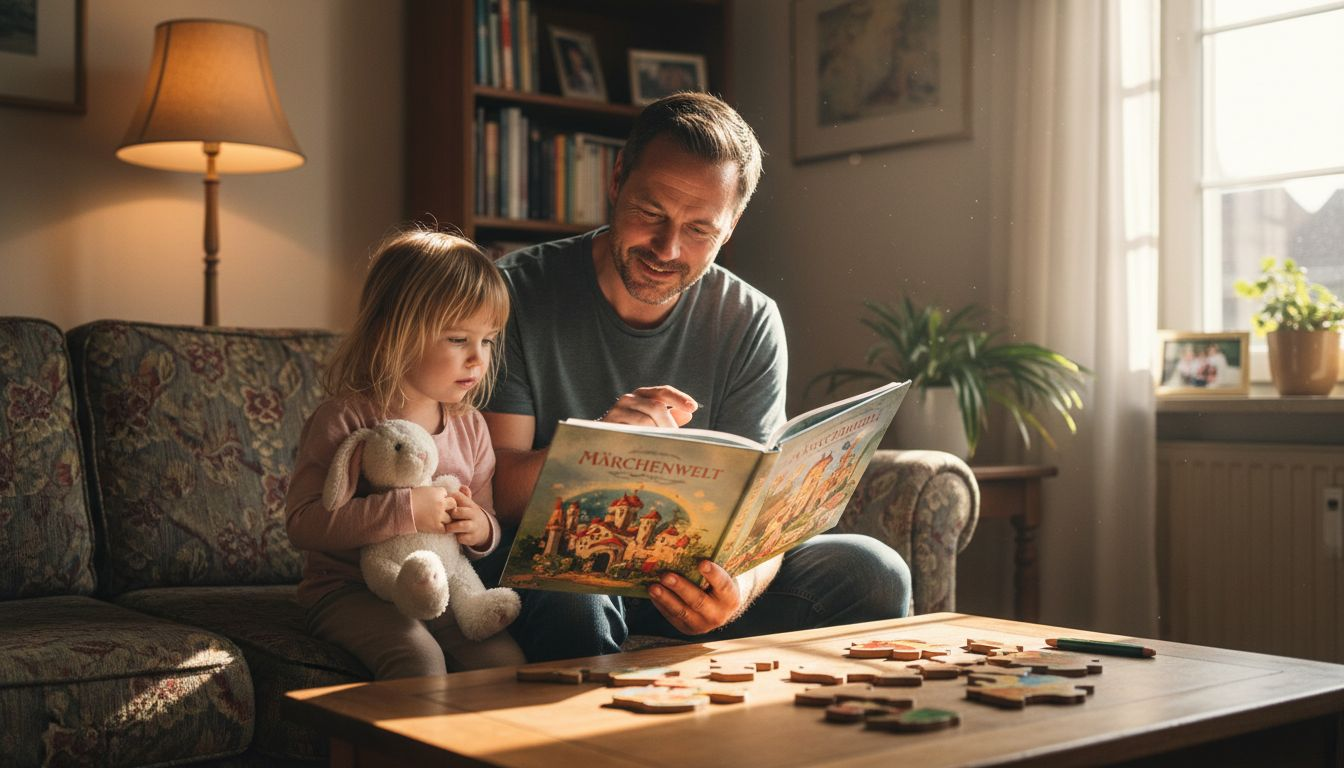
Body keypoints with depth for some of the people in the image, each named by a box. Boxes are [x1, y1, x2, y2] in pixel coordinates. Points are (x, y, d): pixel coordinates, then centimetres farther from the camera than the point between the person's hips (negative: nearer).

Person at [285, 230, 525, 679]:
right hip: (351, 590, -5)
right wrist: (402, 511, -26)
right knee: (420, 660, -31)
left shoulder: (470, 426, 7)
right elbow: (302, 522, -18)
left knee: (504, 659, -18)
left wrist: (482, 530, -8)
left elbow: (484, 519, 17)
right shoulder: (346, 419, -10)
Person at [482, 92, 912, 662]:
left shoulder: (751, 323, -2)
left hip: (688, 575, 3)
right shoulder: (519, 293, -9)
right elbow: (491, 490, -15)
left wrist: (740, 589, -32)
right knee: (572, 598, -38)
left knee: (872, 573, -16)